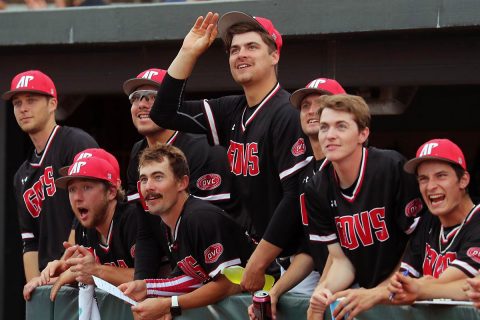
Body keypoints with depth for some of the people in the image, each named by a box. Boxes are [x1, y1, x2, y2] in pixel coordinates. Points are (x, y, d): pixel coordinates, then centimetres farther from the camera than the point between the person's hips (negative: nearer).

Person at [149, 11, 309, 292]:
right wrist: (188, 52, 4)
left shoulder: (288, 114, -13)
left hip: (283, 258, -7)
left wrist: (259, 264, -19)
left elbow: (296, 195, -19)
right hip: (249, 252, 7)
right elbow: (164, 113, 12)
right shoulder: (232, 111, 10)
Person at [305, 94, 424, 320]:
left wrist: (375, 294, -15)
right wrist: (323, 290, -15)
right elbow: (341, 260, 5)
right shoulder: (317, 189, 1)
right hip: (360, 295, 5)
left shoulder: (393, 168, -14)